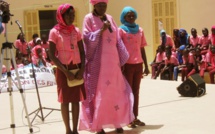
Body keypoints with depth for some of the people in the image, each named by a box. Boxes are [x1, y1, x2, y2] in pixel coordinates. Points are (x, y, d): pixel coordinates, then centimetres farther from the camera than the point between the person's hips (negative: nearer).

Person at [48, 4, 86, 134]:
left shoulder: (76, 30, 7)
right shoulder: (55, 32, -6)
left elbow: (82, 52, 7)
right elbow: (52, 55, -9)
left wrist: (82, 69, -8)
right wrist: (66, 72, -16)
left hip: (77, 69, 4)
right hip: (63, 70, -4)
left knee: (76, 100, 6)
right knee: (65, 100, 3)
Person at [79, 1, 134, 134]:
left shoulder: (110, 18, 14)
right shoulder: (89, 18, 0)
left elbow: (117, 39, 13)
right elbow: (87, 38, -9)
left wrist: (122, 59, 8)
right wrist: (101, 30, -20)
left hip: (112, 61, 5)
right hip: (98, 62, -5)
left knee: (116, 91, 5)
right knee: (98, 92, -3)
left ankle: (117, 122, 16)